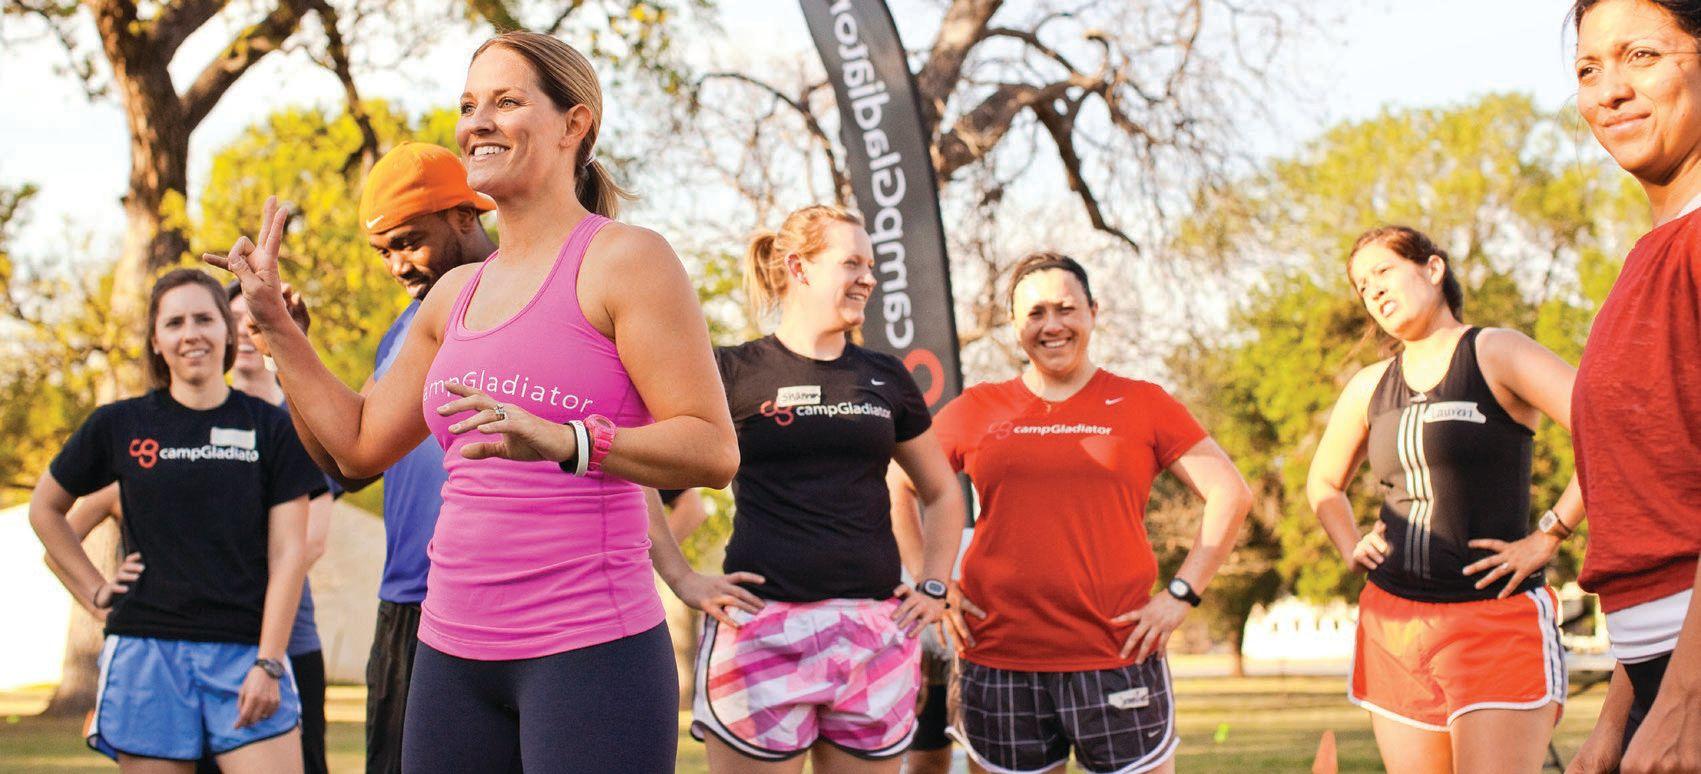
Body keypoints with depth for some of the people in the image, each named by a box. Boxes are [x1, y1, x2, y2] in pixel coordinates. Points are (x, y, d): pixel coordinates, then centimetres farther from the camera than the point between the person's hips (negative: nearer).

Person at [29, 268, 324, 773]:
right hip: (147, 654, 1)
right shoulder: (119, 426, 8)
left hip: (245, 652, -1)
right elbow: (45, 508, 22)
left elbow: (287, 554, 0)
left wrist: (268, 663, -7)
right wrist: (94, 592, 13)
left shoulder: (269, 428, 4)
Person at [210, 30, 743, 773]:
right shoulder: (455, 295, 15)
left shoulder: (622, 259, -6)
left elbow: (713, 451, -14)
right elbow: (360, 444, 23)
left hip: (588, 649, -7)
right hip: (452, 650, 7)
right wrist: (274, 323, 18)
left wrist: (559, 440, -28)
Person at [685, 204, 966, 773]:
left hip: (876, 630, 4)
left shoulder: (886, 379, 15)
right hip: (762, 628, -4)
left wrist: (934, 586, 12)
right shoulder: (734, 372, 2)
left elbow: (943, 494, 25)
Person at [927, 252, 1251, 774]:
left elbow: (1230, 495, 4)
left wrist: (1181, 594, -4)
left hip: (1117, 659, -1)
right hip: (998, 661, 2)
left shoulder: (1141, 404, 6)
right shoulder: (977, 410, 9)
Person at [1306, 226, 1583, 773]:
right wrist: (1351, 550, 14)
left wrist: (1548, 537, -15)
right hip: (1391, 623, 6)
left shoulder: (1495, 354, -3)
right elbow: (1323, 484, 31)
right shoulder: (1369, 388, 14)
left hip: (1495, 620, -6)